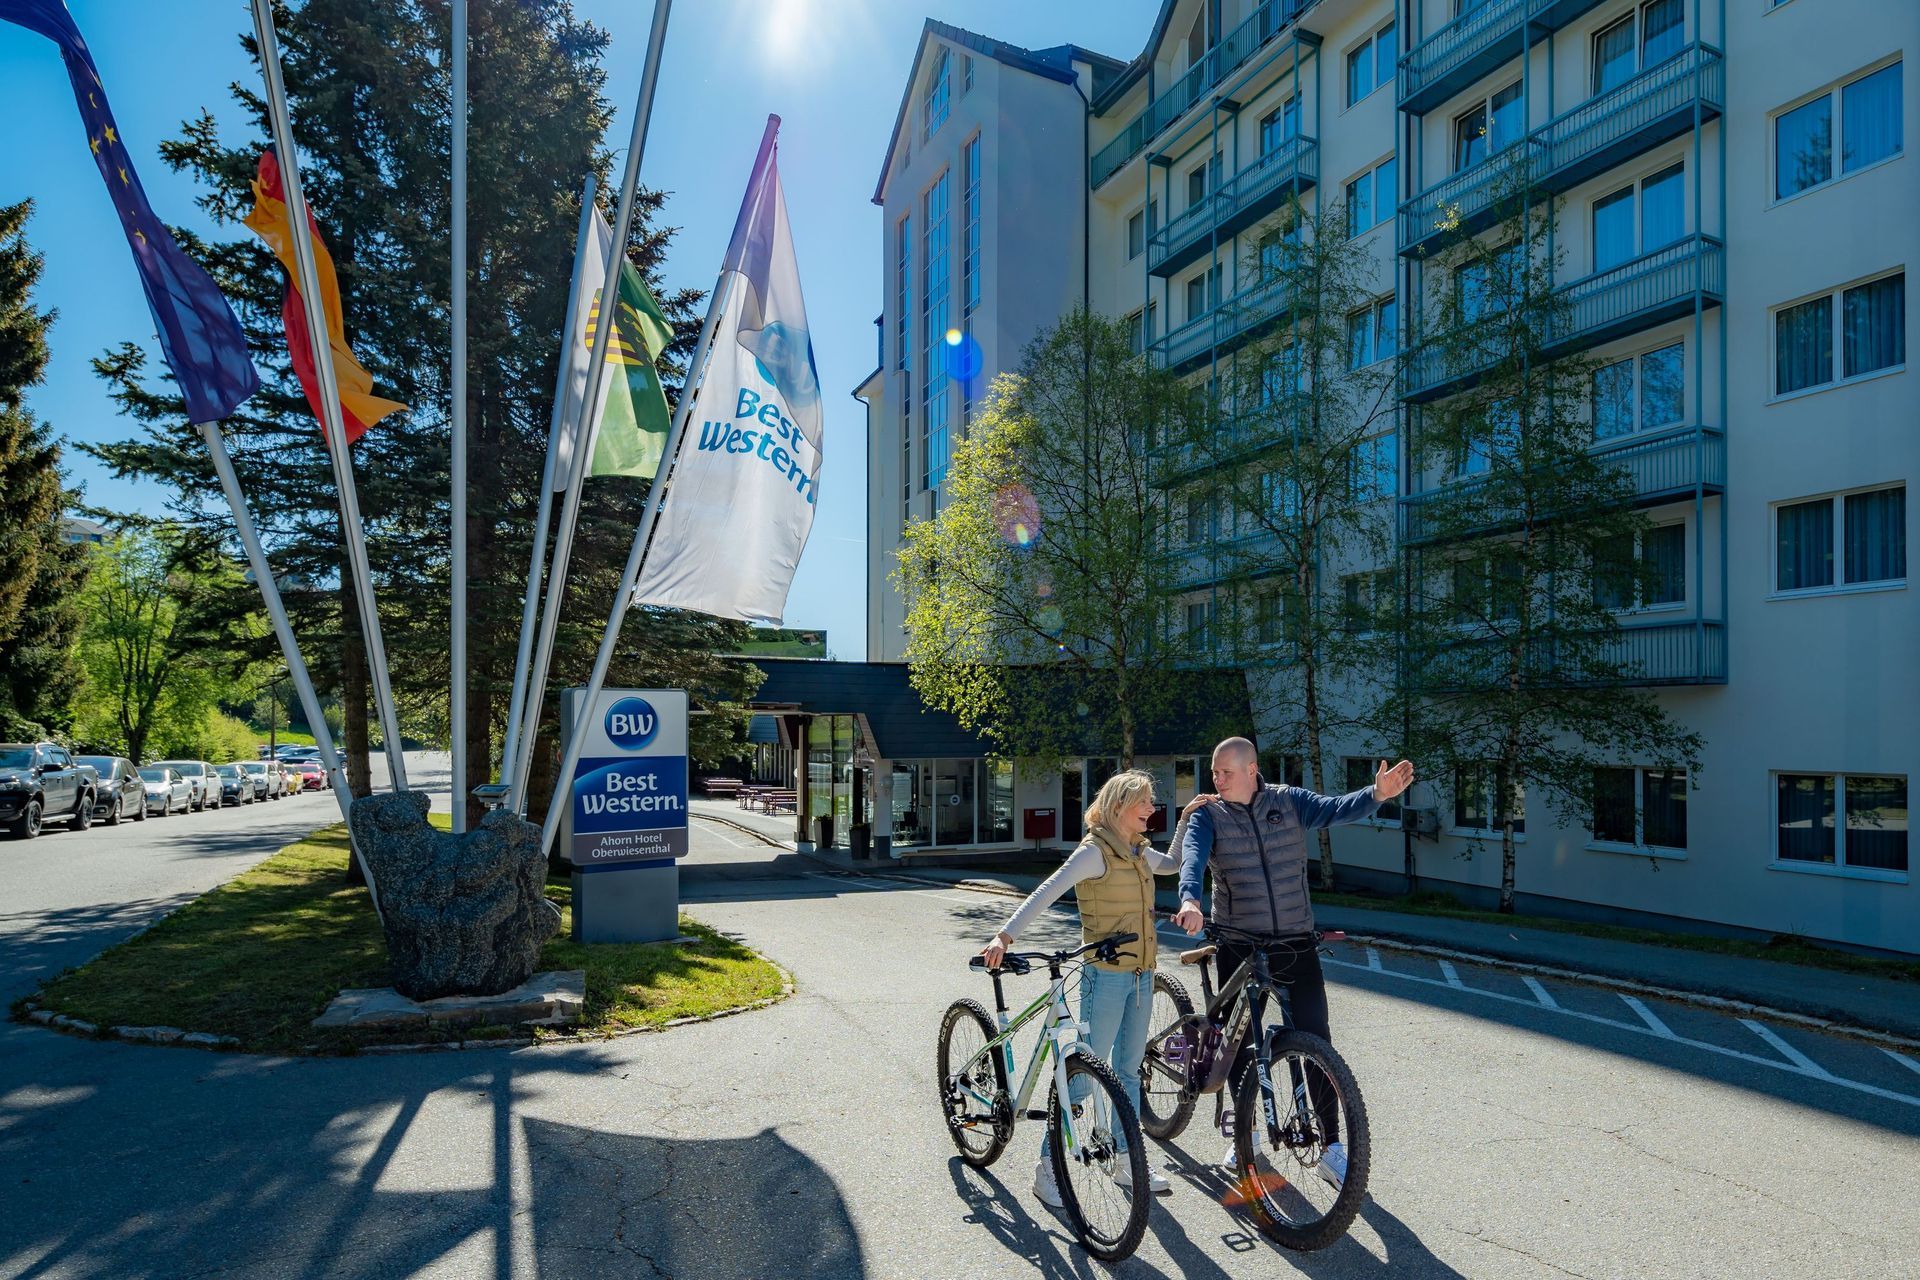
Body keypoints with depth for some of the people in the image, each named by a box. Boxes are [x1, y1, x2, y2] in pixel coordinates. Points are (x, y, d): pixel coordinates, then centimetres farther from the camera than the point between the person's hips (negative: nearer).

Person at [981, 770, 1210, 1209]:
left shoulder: (1139, 852, 10)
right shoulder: (1096, 850, -15)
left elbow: (1174, 864, 30)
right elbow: (1046, 892, -23)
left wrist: (1189, 818, 18)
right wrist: (1005, 935, -32)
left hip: (1141, 974, 8)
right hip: (1106, 974, -8)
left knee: (1127, 1070, 16)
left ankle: (1126, 1164, 28)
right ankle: (1047, 1169, 8)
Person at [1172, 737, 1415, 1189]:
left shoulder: (1289, 801, 0)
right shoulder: (1207, 815, -4)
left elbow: (1336, 809, -16)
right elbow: (1191, 856, -22)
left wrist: (1377, 794, -37)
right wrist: (1190, 899, -43)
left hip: (1296, 941, 0)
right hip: (1237, 944, 0)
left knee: (1316, 1041, -2)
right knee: (1239, 1041, 9)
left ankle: (1332, 1147, 10)